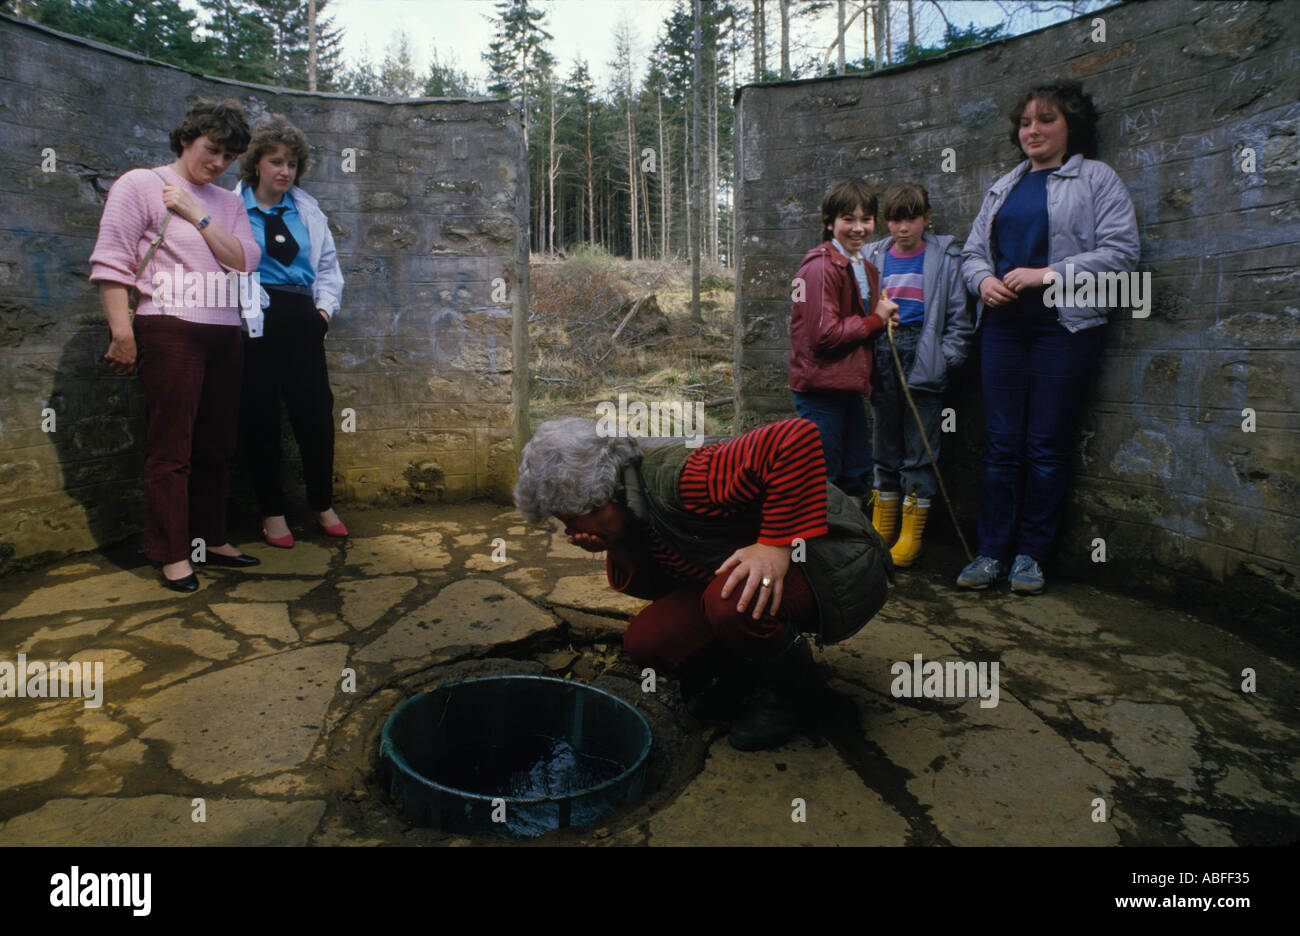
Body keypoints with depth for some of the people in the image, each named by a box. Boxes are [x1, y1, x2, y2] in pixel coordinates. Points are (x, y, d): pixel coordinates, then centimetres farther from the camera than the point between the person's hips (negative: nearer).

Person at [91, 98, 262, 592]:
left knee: (216, 445, 10)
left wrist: (196, 214, -5)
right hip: (169, 330, -6)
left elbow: (245, 259, 3)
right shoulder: (140, 185, 3)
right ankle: (173, 555, 3)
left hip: (224, 334, 6)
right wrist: (122, 330, -12)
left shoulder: (226, 202, 19)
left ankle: (211, 539, 21)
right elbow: (111, 261, -4)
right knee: (171, 446, -4)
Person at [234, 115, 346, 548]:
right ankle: (271, 512, 15)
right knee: (260, 415, 2)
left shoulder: (307, 210, 16)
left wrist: (324, 308, 7)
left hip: (300, 318, 3)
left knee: (316, 410, 1)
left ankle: (323, 504, 18)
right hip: (254, 321, -3)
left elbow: (328, 265, 21)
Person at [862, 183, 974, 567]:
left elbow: (959, 317, 4)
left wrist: (946, 358, -6)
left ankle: (912, 534, 9)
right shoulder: (873, 257, 11)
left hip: (923, 364, -3)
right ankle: (881, 528, 22)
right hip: (882, 359, 3)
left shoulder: (945, 258, 3)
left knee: (919, 452, -1)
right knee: (884, 447, 11)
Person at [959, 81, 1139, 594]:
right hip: (1003, 325, 4)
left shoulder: (1097, 178, 5)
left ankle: (1031, 554, 10)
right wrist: (984, 279, -3)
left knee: (1046, 445, -1)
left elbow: (1120, 252, -6)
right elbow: (973, 251, 20)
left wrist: (1046, 275, -15)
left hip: (1064, 326, -4)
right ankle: (992, 551, 9)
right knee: (1000, 444, 2)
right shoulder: (1004, 186, 20)